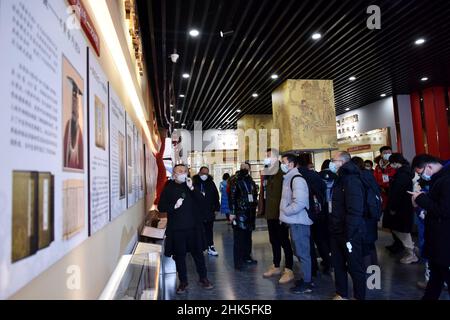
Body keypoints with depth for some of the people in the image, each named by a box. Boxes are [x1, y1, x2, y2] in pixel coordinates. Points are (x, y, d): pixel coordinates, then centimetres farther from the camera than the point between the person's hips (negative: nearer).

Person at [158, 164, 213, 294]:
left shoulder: (190, 185, 7)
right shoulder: (168, 188, -1)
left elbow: (201, 199, -4)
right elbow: (161, 207, -3)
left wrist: (192, 188, -16)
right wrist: (174, 206, -18)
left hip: (193, 227, 2)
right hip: (176, 228, -2)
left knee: (198, 253, 10)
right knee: (180, 255, 8)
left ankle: (203, 279, 25)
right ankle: (183, 282, 23)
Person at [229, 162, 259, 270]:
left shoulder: (251, 181, 13)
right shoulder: (236, 181, -7)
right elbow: (232, 197, -11)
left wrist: (254, 208, 18)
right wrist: (232, 212, -15)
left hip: (250, 213, 6)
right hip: (240, 213, -6)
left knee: (248, 236, 13)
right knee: (239, 238, -5)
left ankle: (247, 256, 27)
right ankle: (238, 262, 1)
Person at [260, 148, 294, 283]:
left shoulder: (282, 174, -14)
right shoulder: (267, 174, 12)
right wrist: (262, 209, 11)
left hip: (280, 214, -8)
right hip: (270, 213, 8)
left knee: (284, 241, 1)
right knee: (274, 241, 17)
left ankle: (289, 270, 12)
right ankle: (276, 267, 31)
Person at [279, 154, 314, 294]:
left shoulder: (297, 179, -17)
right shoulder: (288, 178, 13)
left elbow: (299, 203, -25)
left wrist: (285, 211, -14)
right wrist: (285, 215, 11)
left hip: (299, 222, -9)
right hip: (293, 221, 9)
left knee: (302, 252, 1)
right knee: (300, 251, 18)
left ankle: (307, 284, 13)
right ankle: (307, 278, 31)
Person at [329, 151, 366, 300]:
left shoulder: (351, 180, -17)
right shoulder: (340, 179, 13)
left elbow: (355, 210, -23)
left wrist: (349, 236, -24)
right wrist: (333, 227, 15)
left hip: (349, 233, -9)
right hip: (337, 231, 9)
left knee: (355, 266, 6)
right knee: (338, 264, 18)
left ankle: (359, 297, 22)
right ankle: (341, 294, 33)